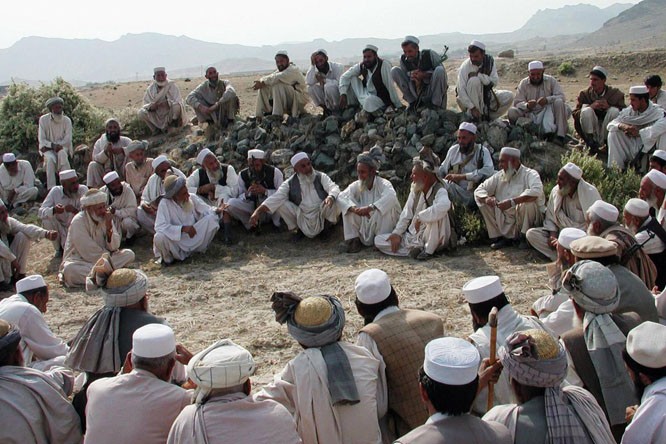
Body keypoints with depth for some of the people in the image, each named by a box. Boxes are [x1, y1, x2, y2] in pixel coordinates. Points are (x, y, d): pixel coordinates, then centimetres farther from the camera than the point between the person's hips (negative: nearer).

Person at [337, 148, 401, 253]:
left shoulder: (383, 184, -15)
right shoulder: (356, 185, -4)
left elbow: (391, 196, -38)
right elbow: (341, 197, -20)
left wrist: (370, 208, -50)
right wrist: (355, 209, -40)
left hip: (381, 225, -3)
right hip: (363, 227, 3)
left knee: (386, 206, -30)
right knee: (348, 207, -16)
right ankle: (352, 239, -10)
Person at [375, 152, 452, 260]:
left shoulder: (439, 191, -18)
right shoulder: (415, 189, 3)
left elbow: (445, 205, -43)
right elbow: (406, 214, 6)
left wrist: (420, 217, -35)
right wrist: (397, 233, -6)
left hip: (430, 238, -7)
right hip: (413, 235, 7)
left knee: (437, 213, -36)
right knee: (378, 240, -5)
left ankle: (429, 250, -19)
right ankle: (417, 249, -10)